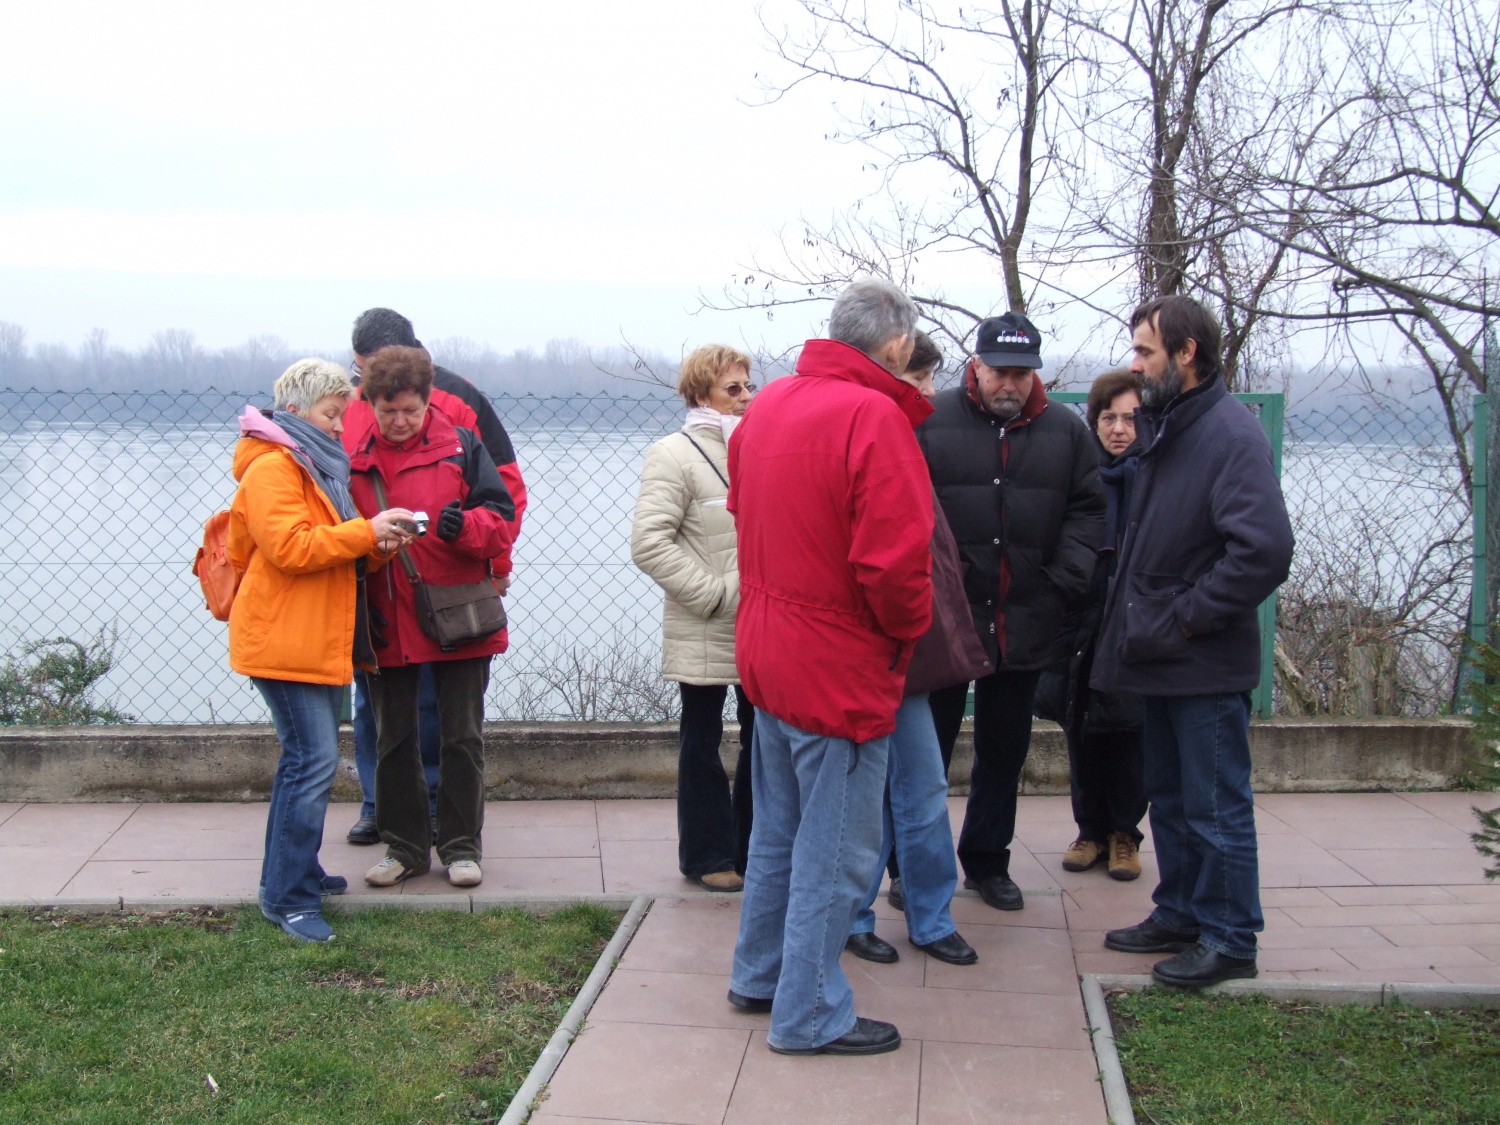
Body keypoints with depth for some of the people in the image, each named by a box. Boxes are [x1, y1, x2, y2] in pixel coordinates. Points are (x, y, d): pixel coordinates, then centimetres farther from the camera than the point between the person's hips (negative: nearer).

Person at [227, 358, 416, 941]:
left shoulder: (313, 466, 21)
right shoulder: (272, 468, -12)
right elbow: (290, 547, -23)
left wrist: (374, 543, 5)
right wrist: (366, 532, -20)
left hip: (321, 641, 10)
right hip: (285, 643, -10)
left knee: (306, 759, 16)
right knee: (313, 762, -12)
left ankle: (293, 870, 27)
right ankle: (288, 897, -6)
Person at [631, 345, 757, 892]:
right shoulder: (676, 455, -8)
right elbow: (649, 543, -16)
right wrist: (713, 594, -18)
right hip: (705, 634, -6)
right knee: (702, 742, 6)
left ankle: (755, 849, 24)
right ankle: (708, 856, 17)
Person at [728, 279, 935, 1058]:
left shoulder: (768, 404, 6)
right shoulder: (875, 417, -20)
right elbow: (894, 561, -25)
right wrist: (909, 628, -7)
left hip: (764, 655, 9)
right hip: (840, 670, -8)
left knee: (780, 828, 23)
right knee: (835, 848, 4)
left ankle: (760, 976, 36)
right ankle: (810, 1015, 13)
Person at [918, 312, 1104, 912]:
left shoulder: (1066, 431, 5)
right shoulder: (931, 422, -6)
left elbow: (1088, 511, 7)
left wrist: (1063, 585, -4)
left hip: (1025, 624, 4)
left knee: (1004, 751, 16)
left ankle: (987, 861, 30)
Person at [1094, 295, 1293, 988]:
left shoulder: (1231, 433, -18)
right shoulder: (1165, 430, 11)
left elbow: (1265, 551, -28)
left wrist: (1189, 616, -20)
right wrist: (1139, 622, 10)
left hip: (1206, 665, -9)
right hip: (1162, 659, 9)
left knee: (1216, 808, 2)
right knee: (1170, 800, 19)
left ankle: (1228, 939, 14)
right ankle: (1179, 916, 33)